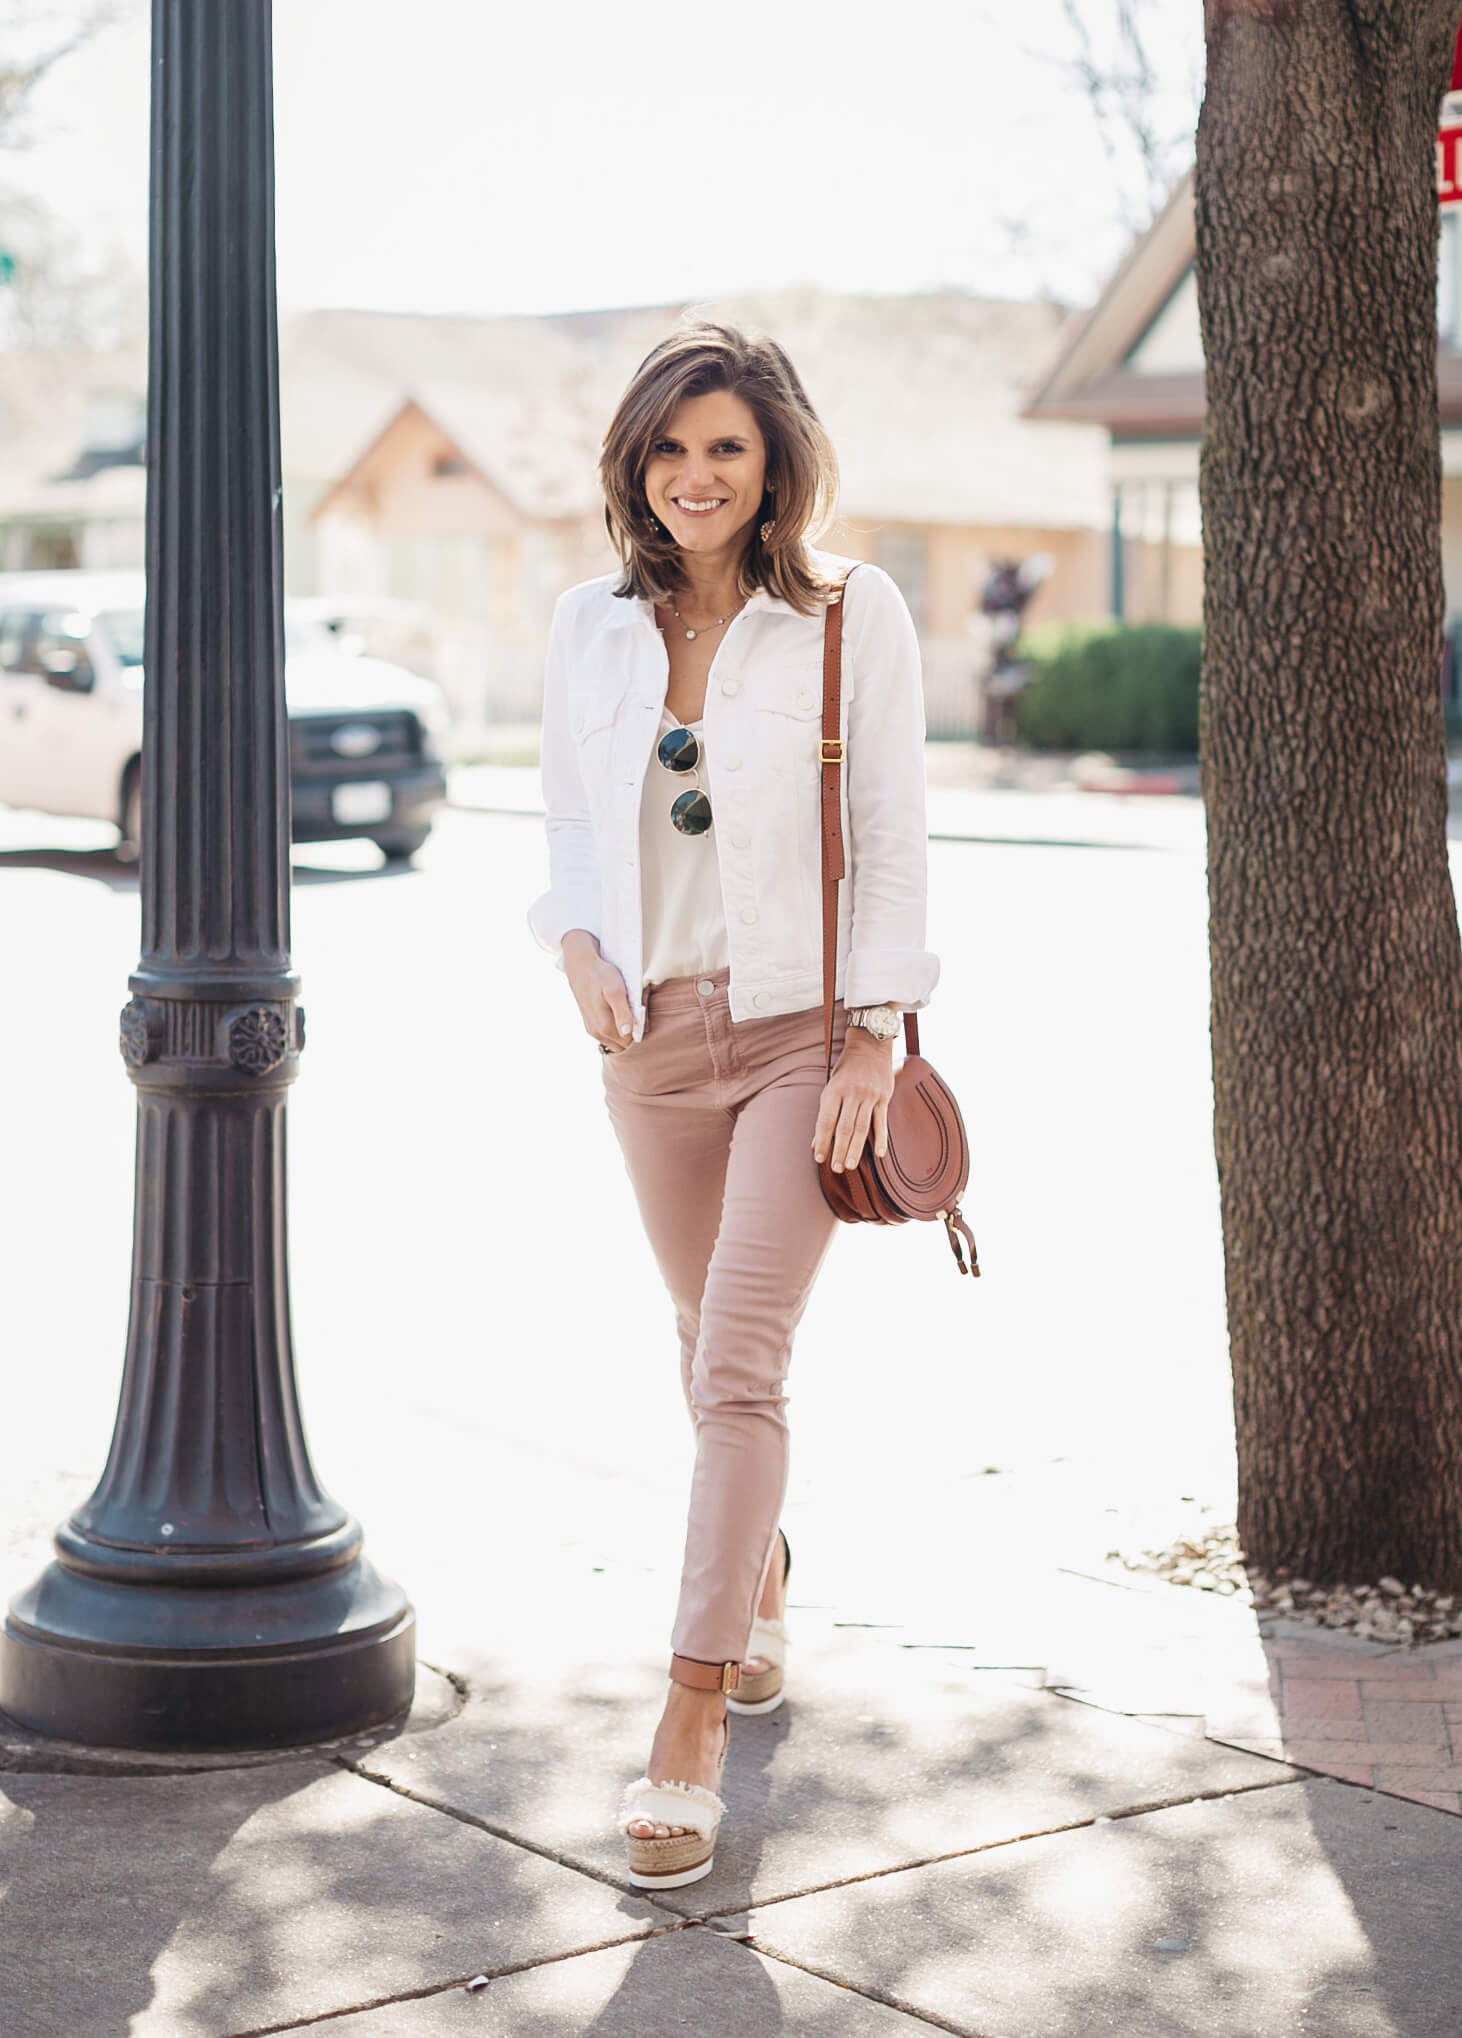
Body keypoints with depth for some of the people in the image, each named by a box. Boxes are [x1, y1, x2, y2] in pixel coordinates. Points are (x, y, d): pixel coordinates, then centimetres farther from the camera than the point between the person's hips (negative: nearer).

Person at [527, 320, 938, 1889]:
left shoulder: (853, 615, -5)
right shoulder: (591, 627, 6)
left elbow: (892, 836, -5)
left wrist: (872, 1043, -11)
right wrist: (578, 940, -4)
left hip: (803, 1028, -4)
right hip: (654, 1033, 4)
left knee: (738, 1361, -13)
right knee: (710, 1354, 16)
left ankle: (690, 1729, -10)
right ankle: (761, 1591, 42)